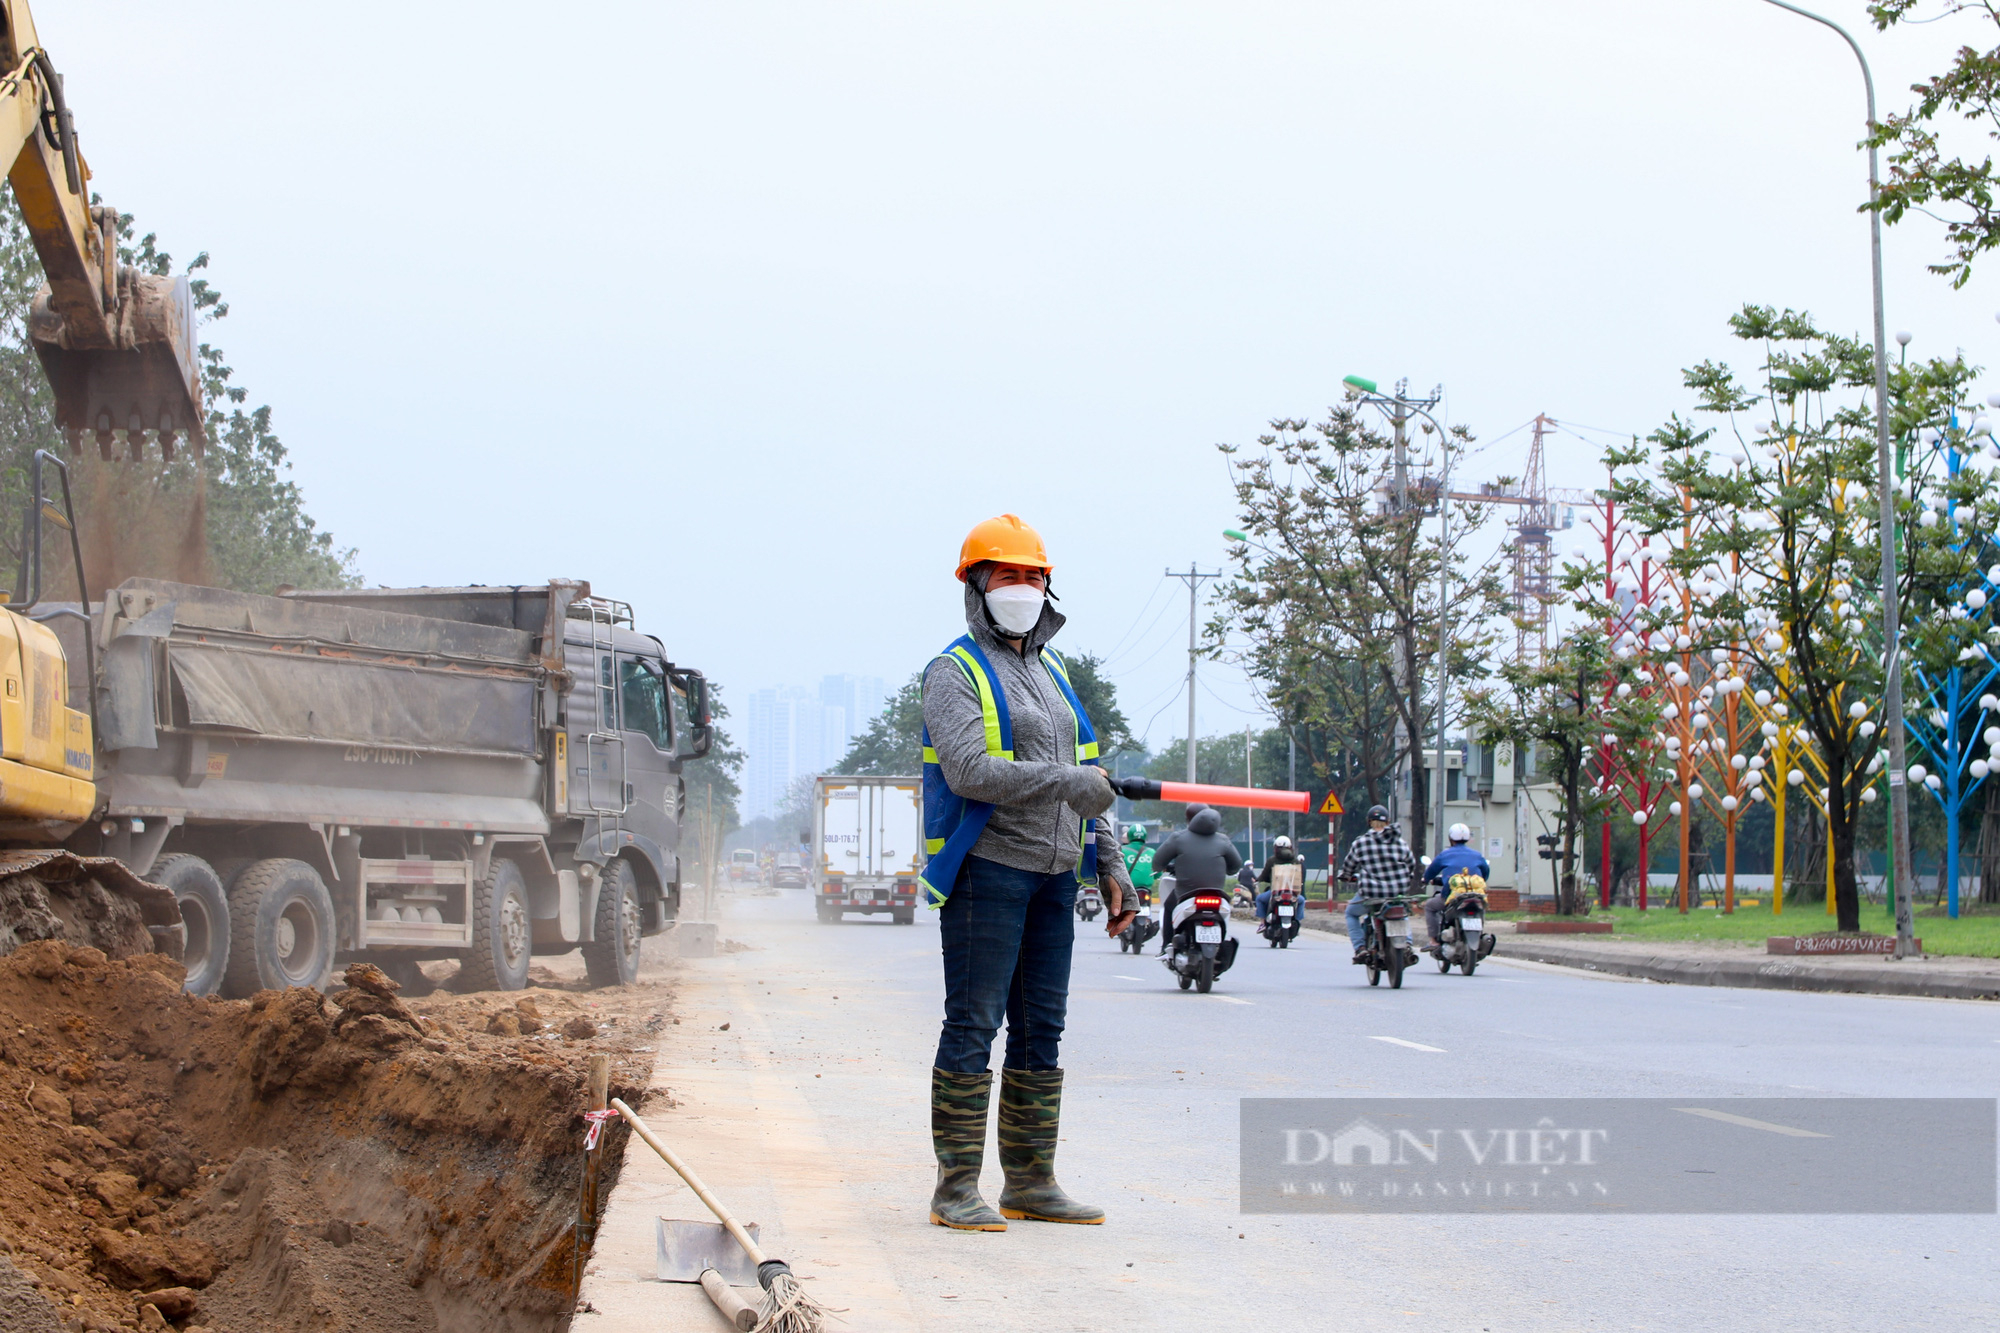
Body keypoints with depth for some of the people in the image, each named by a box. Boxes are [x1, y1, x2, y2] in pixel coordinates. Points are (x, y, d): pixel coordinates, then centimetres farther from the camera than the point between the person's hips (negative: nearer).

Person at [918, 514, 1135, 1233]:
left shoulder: (1052, 673, 20)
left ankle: (1030, 1181, 15)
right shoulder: (956, 672, -5)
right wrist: (1064, 780, -17)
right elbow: (970, 770, -20)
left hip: (1054, 876, 8)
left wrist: (1110, 866, 15)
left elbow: (1087, 784, 22)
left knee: (1041, 1030, 9)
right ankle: (956, 1188, -4)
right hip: (987, 869, -8)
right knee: (973, 1026, -7)